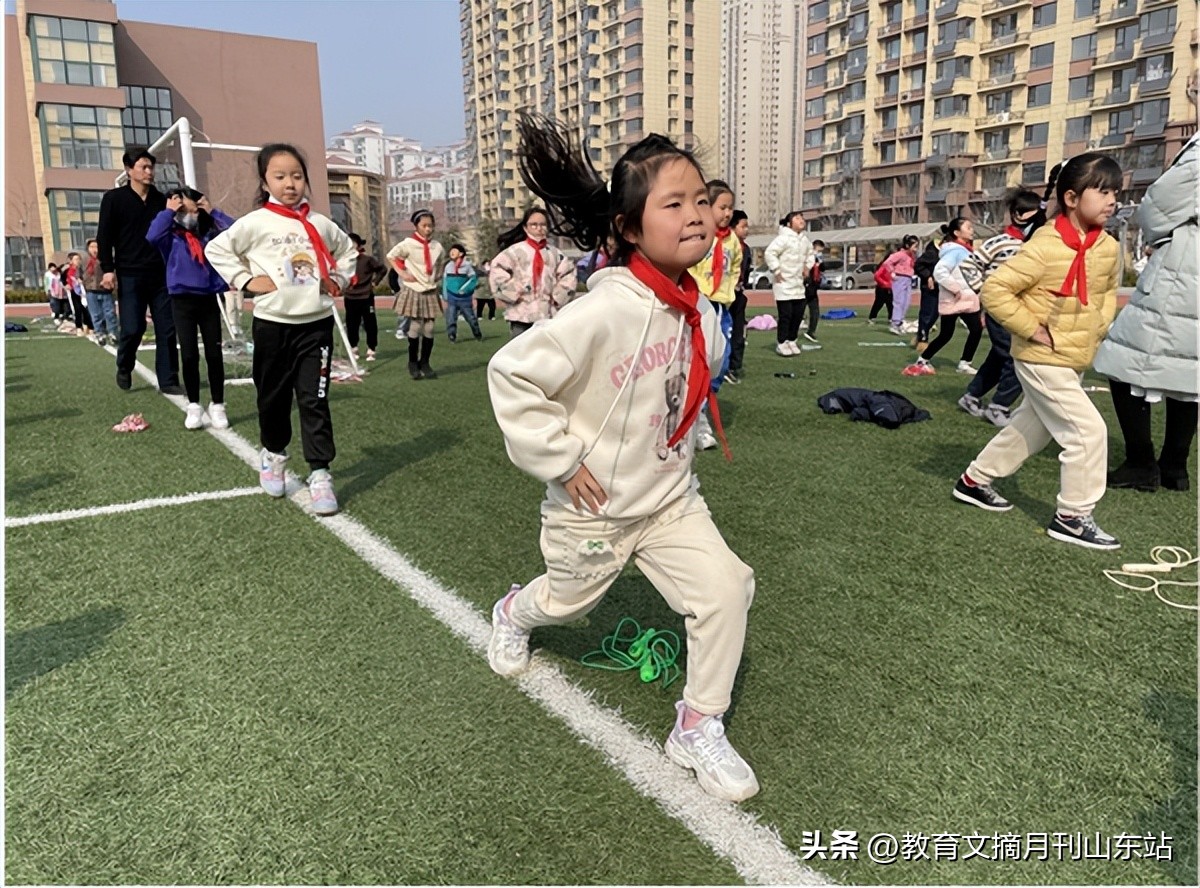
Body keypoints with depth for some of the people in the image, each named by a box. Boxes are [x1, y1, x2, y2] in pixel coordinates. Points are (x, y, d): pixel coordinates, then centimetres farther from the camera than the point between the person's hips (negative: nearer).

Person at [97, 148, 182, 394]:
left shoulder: (161, 200, 11)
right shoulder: (114, 199, 2)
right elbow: (104, 237, -1)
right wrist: (108, 269, -9)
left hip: (161, 274, 3)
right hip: (129, 276, -3)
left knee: (167, 329, -1)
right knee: (133, 328, -6)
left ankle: (168, 381, 6)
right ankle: (124, 369, 22)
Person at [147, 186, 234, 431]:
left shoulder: (209, 232, 9)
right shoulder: (171, 235, 2)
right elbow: (152, 236, -18)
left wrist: (212, 211, 1)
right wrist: (168, 211, -8)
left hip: (209, 299, 2)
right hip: (182, 300, -2)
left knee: (214, 354, 1)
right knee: (189, 355, -1)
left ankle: (217, 406, 9)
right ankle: (194, 406, 10)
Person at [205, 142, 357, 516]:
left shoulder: (321, 225, 6)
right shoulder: (256, 222, -2)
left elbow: (348, 252, 23)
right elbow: (216, 249, 2)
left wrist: (338, 280, 8)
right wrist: (245, 280, -5)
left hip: (316, 324, 1)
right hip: (272, 324, -1)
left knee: (314, 400, -3)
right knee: (273, 397, 12)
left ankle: (319, 474, 0)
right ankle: (273, 454, 36)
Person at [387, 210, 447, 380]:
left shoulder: (437, 247, 3)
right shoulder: (408, 244, -8)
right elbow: (391, 256, 2)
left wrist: (439, 290, 14)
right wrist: (402, 273, -7)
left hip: (431, 292, 4)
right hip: (413, 291, -4)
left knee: (429, 328, 1)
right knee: (415, 327, -5)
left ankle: (425, 363, 11)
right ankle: (413, 363, 9)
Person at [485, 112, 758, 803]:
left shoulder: (700, 312, -6)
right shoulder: (606, 311, -28)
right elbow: (511, 372, -28)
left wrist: (680, 452, 10)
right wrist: (560, 459, -24)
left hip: (671, 496, 5)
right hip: (593, 507, -5)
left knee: (727, 588, -8)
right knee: (568, 601, 19)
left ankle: (700, 728, 12)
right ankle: (513, 614, 57)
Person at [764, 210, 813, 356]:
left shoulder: (804, 240, 12)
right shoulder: (783, 238, -14)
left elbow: (810, 253, 32)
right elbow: (769, 253, -22)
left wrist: (807, 266, 18)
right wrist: (776, 271, -19)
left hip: (798, 284, 8)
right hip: (783, 283, -8)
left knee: (798, 314, 8)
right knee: (785, 315, -7)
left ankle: (791, 341, 22)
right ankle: (781, 344, 3)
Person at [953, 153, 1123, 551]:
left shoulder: (1108, 246, 4)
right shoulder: (1045, 247, -20)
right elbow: (994, 290, -21)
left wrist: (1098, 326, 6)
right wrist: (1031, 329, -20)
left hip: (1075, 361, 9)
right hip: (1042, 360, -8)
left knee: (1032, 427, 19)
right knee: (1088, 431, -8)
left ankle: (975, 479, 35)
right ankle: (1073, 517, 6)